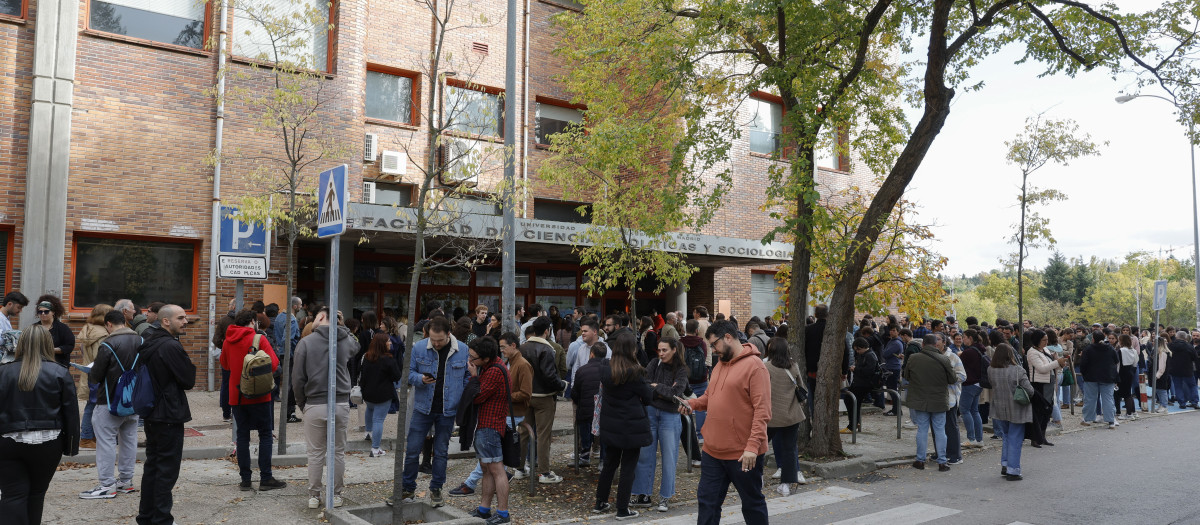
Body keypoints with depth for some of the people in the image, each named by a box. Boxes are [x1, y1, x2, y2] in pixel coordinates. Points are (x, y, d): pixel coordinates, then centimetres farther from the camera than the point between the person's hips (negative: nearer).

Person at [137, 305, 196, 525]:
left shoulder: (148, 343, 8)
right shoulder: (171, 346, -20)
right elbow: (189, 381, -15)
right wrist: (189, 366, 2)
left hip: (151, 414, 9)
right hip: (170, 415, -9)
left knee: (152, 465, 17)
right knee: (167, 469, -1)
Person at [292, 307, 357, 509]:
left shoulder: (306, 343, -5)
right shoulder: (346, 340, 3)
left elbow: (298, 378, -6)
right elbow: (356, 345, 30)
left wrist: (302, 404, 7)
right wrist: (342, 327, 21)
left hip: (315, 406, -2)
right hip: (341, 405, 2)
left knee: (315, 453, 9)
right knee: (338, 452, 11)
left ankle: (314, 496, 17)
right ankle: (336, 495, 19)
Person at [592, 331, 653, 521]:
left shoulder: (604, 370, -4)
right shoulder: (634, 373, -19)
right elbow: (648, 397, -9)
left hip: (610, 426, 6)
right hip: (632, 426, -5)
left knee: (609, 465, 19)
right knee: (628, 469, 6)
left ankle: (600, 503, 29)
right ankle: (622, 510, 12)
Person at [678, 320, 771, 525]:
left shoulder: (754, 366, -14)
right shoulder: (719, 365, 12)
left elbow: (762, 411, -19)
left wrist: (753, 446, -25)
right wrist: (692, 403, 1)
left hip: (743, 455, -7)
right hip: (713, 451, 7)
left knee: (752, 503, 11)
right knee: (707, 501, 11)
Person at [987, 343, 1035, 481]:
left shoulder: (990, 370, -7)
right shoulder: (1017, 370, -17)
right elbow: (1029, 390, -14)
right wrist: (1027, 397, 8)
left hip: (999, 410, 4)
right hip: (1016, 410, -4)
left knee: (1006, 437, 22)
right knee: (1015, 440, 5)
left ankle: (1004, 465, 21)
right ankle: (1012, 471, 8)